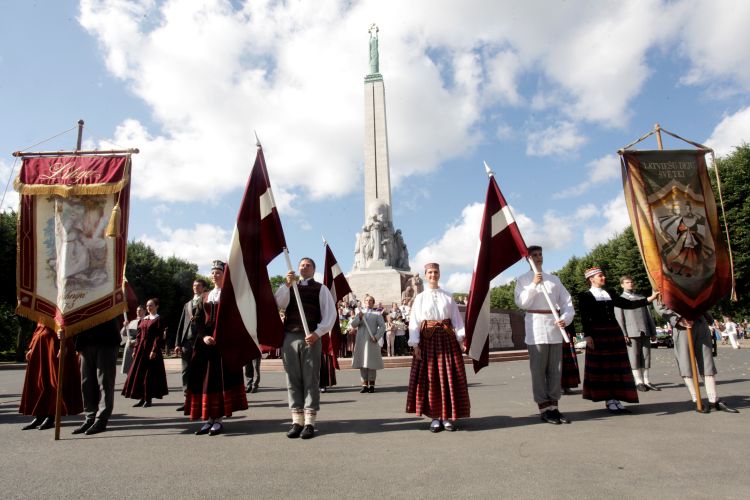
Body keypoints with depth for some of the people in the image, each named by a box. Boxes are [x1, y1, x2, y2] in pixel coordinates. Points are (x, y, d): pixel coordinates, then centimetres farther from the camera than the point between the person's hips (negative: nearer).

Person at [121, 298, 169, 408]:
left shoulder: (158, 319, -5)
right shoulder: (144, 319, 14)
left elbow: (159, 337, -12)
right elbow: (139, 335, 14)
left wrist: (154, 350, -19)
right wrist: (135, 349, 8)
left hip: (151, 348, -7)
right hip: (141, 348, 7)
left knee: (150, 374, -1)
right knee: (138, 373, 7)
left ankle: (148, 398, 8)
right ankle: (142, 398, 16)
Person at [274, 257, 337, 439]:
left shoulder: (320, 289, 6)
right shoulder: (288, 287, 16)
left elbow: (330, 314, -2)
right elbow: (280, 304, -3)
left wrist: (318, 333, -14)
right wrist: (287, 285, -15)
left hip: (311, 337, -3)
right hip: (289, 337, 3)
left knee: (311, 380, 0)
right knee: (293, 379, 6)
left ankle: (309, 422, 6)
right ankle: (297, 421, 14)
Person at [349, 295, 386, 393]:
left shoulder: (377, 314, 7)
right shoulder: (360, 313, 16)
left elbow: (382, 327, -1)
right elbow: (353, 324, 5)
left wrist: (377, 337, -12)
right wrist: (359, 318, -12)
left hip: (371, 342, -3)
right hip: (360, 342, 3)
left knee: (372, 364, 0)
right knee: (362, 364, 4)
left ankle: (371, 385, 8)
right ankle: (365, 385, 11)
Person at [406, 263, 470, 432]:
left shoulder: (448, 297, 9)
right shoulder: (420, 298, 5)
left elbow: (457, 319, 6)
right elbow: (414, 322, 0)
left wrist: (461, 338, -5)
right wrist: (415, 344, -8)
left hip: (447, 339, 1)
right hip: (427, 340, -1)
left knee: (449, 377, 2)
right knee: (430, 378, 0)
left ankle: (448, 416, 12)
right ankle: (435, 416, 10)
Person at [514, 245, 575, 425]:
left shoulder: (554, 279, 15)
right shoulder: (523, 279, 5)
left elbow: (567, 301, 9)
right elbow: (521, 302, -7)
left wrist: (565, 318, -8)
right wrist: (533, 285, -15)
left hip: (554, 327, 4)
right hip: (536, 326, -4)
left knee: (556, 369, 6)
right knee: (539, 369, -2)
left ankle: (554, 406, 15)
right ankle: (544, 408, 4)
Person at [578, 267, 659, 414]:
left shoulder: (610, 294, 17)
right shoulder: (585, 296, -2)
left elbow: (628, 304, 12)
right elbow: (584, 318, -8)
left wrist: (650, 298, 4)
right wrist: (587, 335, -18)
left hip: (615, 333, 6)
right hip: (598, 334, -6)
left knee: (617, 367, 6)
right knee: (602, 367, -1)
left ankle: (617, 400, 13)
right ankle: (610, 401, 6)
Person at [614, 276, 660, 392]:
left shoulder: (641, 297, 20)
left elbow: (648, 315, 18)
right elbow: (619, 319, -3)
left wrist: (653, 332, 11)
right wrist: (623, 335, -12)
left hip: (645, 332, 4)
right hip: (632, 333, -4)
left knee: (646, 357, 3)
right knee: (634, 357, -3)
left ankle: (646, 381, 8)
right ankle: (639, 382, 1)